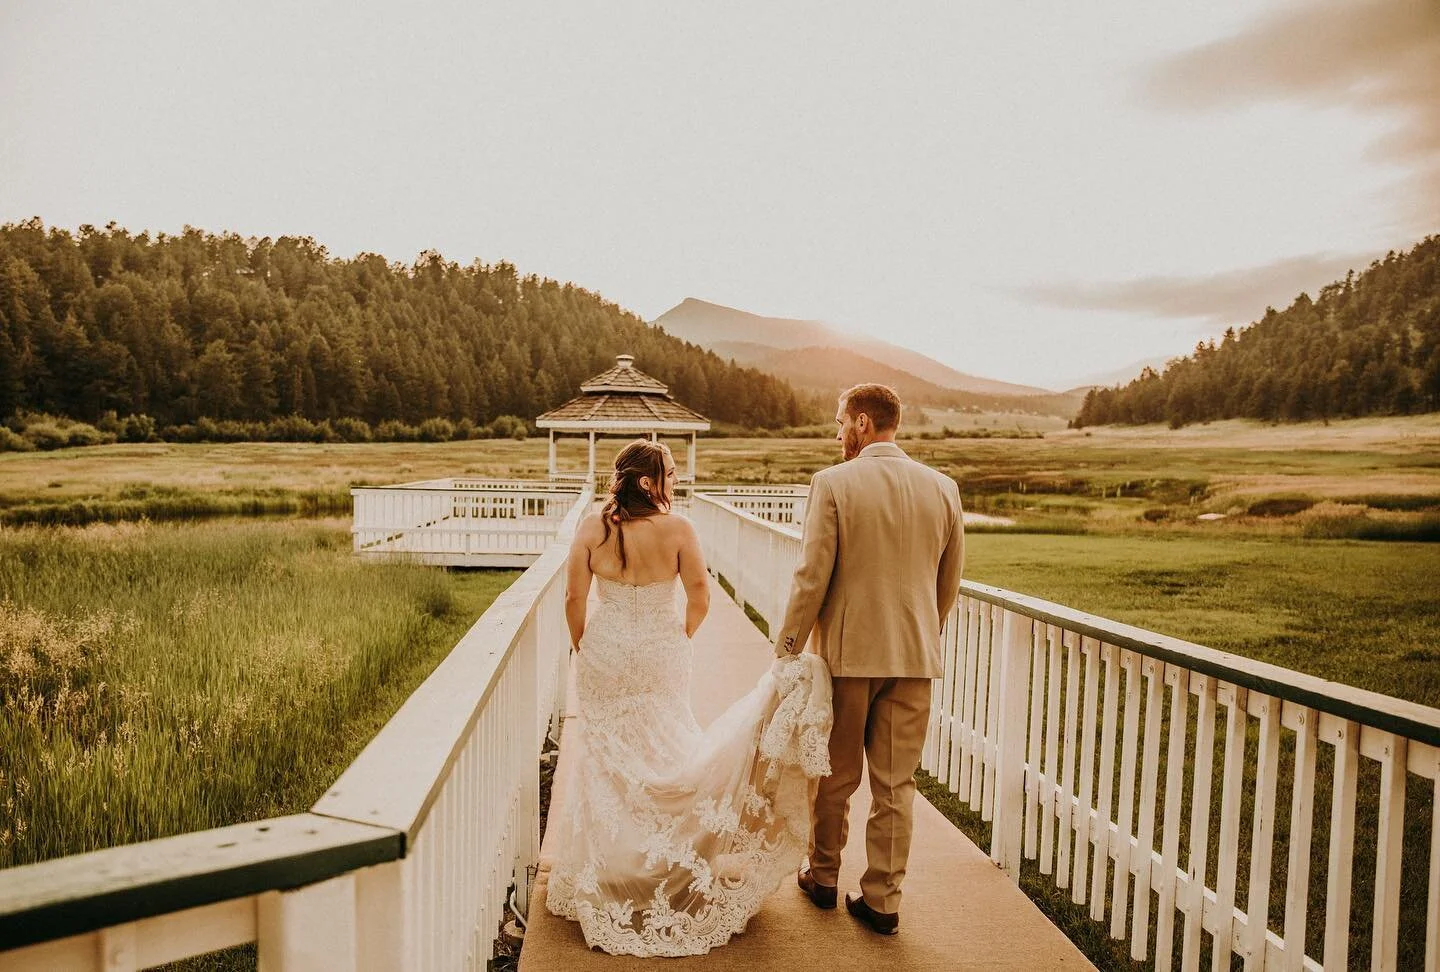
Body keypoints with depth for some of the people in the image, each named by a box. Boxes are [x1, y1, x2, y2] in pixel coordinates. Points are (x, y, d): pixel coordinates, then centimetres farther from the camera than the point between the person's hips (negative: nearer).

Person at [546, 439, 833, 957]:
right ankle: (664, 861, 24)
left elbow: (574, 598, -7)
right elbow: (700, 596, -10)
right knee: (664, 749, 15)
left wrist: (581, 649, 8)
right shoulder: (677, 528, -13)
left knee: (607, 754, 17)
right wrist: (681, 638, 8)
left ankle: (606, 869, 30)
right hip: (662, 656, -2)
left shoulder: (591, 528, -9)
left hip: (605, 655, 2)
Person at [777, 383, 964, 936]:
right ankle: (883, 901, 21)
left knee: (836, 776, 16)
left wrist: (787, 648, -4)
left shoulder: (833, 483, -12)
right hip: (915, 656, 3)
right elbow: (950, 582, 9)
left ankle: (824, 876, 34)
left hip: (847, 652, -3)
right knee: (895, 785, 12)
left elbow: (812, 577, -13)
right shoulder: (943, 488, 2)